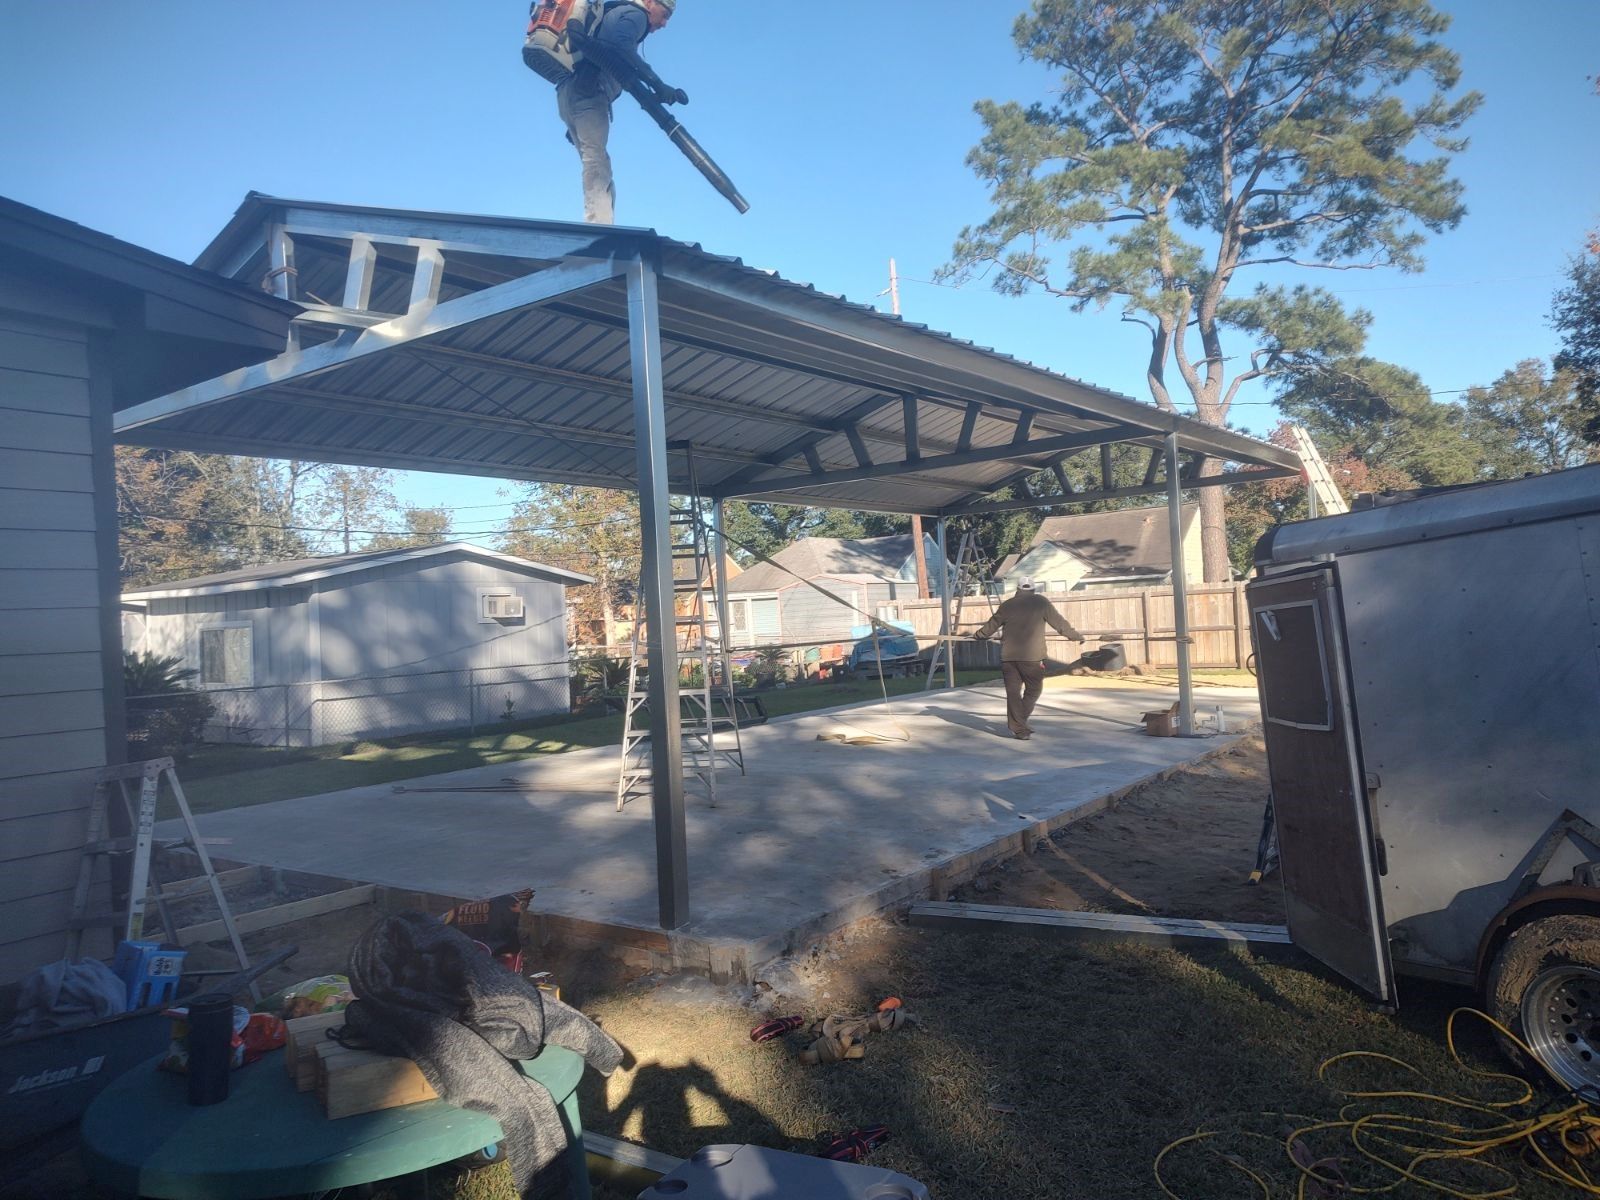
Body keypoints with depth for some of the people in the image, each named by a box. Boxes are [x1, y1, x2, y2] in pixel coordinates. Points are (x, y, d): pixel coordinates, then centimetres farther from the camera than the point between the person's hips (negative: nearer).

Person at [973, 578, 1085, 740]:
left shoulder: (1006, 605, 12)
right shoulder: (1040, 602, 5)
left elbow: (990, 626, 22)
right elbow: (1059, 623, 7)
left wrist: (977, 635, 41)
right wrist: (1077, 636, 20)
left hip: (1008, 656, 3)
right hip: (1031, 656, -3)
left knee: (1013, 692, 6)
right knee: (1034, 689, 12)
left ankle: (1019, 729, 7)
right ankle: (1019, 722, 6)